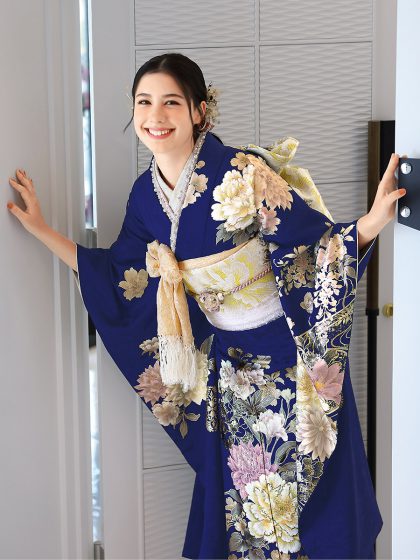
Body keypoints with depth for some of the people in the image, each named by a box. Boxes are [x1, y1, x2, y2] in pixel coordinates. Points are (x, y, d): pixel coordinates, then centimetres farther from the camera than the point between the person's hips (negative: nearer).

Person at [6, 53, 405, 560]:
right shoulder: (146, 193, -3)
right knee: (236, 491, 17)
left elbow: (314, 249, -20)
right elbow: (122, 281, 6)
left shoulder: (244, 174, -22)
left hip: (293, 354, -5)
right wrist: (42, 231, 7)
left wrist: (372, 222, -40)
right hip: (228, 362, 5)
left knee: (307, 490, 5)